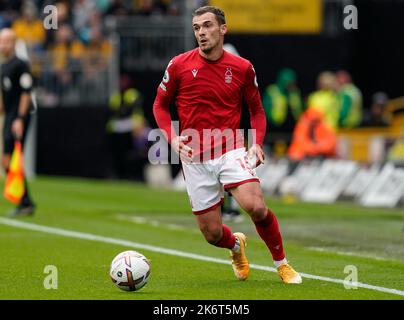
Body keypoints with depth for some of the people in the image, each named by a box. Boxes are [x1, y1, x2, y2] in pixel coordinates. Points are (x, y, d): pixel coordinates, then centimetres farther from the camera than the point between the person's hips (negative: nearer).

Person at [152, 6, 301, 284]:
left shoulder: (242, 68, 0)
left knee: (256, 206, -25)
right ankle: (236, 245, 39)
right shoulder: (179, 65, -2)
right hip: (195, 159, 1)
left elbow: (256, 110, 12)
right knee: (212, 234, 0)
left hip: (231, 151, -1)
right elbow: (160, 105, 9)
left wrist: (257, 143, -6)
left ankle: (282, 264, -3)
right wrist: (172, 137, -8)